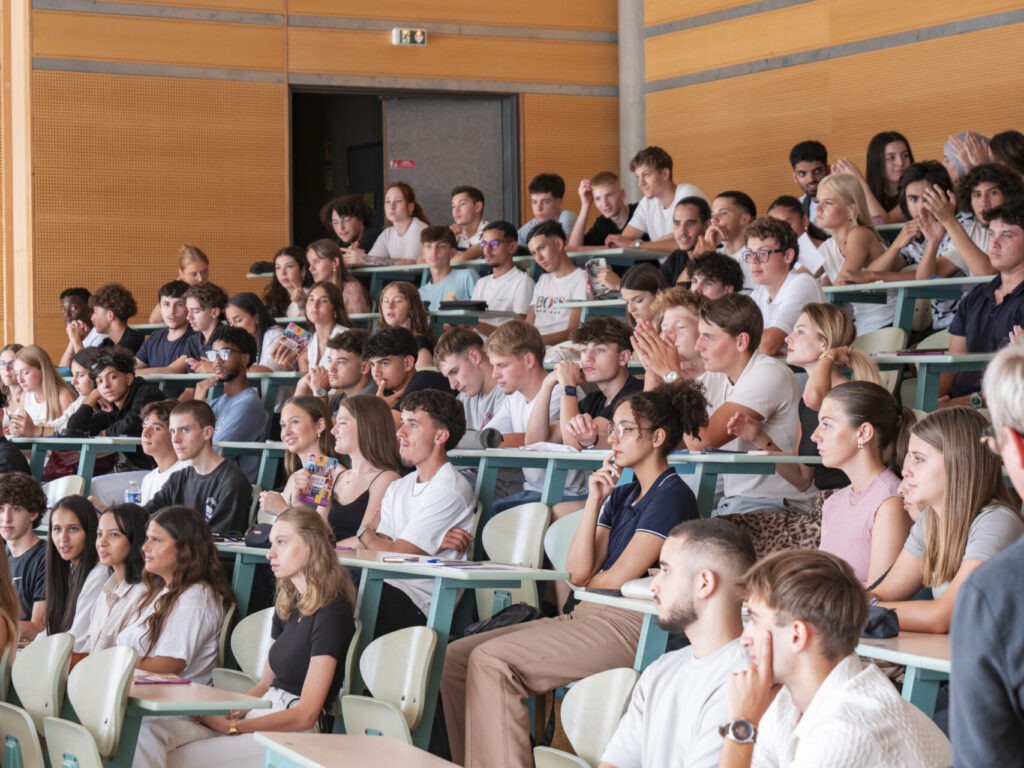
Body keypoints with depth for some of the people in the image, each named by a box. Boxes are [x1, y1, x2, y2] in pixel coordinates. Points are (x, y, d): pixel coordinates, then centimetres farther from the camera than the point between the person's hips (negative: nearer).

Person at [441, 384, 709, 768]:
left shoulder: (671, 495, -8)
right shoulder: (622, 495, 19)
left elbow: (618, 579, -12)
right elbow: (578, 571, 8)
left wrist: (586, 584, 10)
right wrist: (594, 501, 2)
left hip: (628, 626, -9)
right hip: (589, 616, 9)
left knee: (491, 660, -24)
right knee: (457, 657, -3)